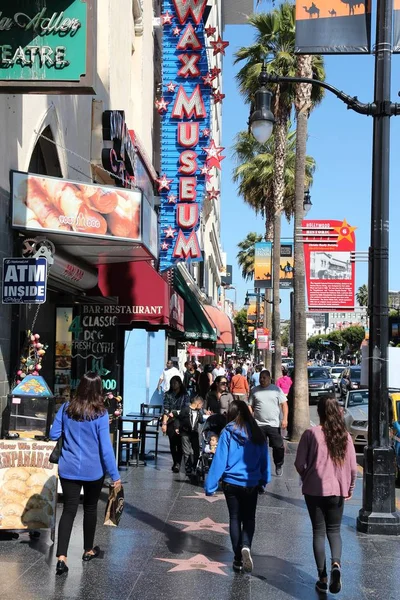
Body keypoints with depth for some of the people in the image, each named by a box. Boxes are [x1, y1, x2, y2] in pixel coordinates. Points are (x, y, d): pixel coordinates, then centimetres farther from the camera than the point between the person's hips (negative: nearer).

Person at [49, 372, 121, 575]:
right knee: (90, 508, 17)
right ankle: (88, 550, 32)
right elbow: (105, 446, -14)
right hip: (93, 470, -2)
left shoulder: (66, 408, -4)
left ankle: (61, 557, -11)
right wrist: (114, 475, -9)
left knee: (69, 509, 3)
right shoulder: (100, 414, -14)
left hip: (68, 469, 2)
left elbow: (53, 435, 3)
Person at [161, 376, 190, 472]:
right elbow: (166, 410, 2)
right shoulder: (168, 395, 9)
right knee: (172, 442, 1)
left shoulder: (185, 395, 5)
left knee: (179, 442, -9)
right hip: (171, 422, 2)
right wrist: (164, 423, -7)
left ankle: (178, 463, -8)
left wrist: (174, 413, -7)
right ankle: (175, 462, 11)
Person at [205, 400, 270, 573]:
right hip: (251, 484, 1)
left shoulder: (228, 433, -11)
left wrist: (211, 485, -8)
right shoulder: (257, 434, -3)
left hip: (231, 483, -1)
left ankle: (238, 558, 12)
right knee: (249, 518, 14)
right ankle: (246, 546, -12)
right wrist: (264, 480, 17)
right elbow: (265, 460, 4)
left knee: (235, 518, 12)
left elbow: (219, 460, -12)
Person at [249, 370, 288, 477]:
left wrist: (285, 419, -9)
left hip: (274, 424, -1)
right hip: (258, 424, 1)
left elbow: (284, 404, 1)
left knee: (278, 446, 0)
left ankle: (279, 465, 22)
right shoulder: (255, 390, 7)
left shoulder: (276, 389, 3)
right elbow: (250, 406, 8)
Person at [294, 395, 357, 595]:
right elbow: (352, 466, 0)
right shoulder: (344, 436, -3)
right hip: (337, 489, 2)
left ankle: (323, 577, 9)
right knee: (334, 530, 14)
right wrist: (349, 488, 15)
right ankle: (336, 563, -12)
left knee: (318, 531, 9)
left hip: (314, 489, -2)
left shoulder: (311, 433, -11)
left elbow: (299, 463, -9)